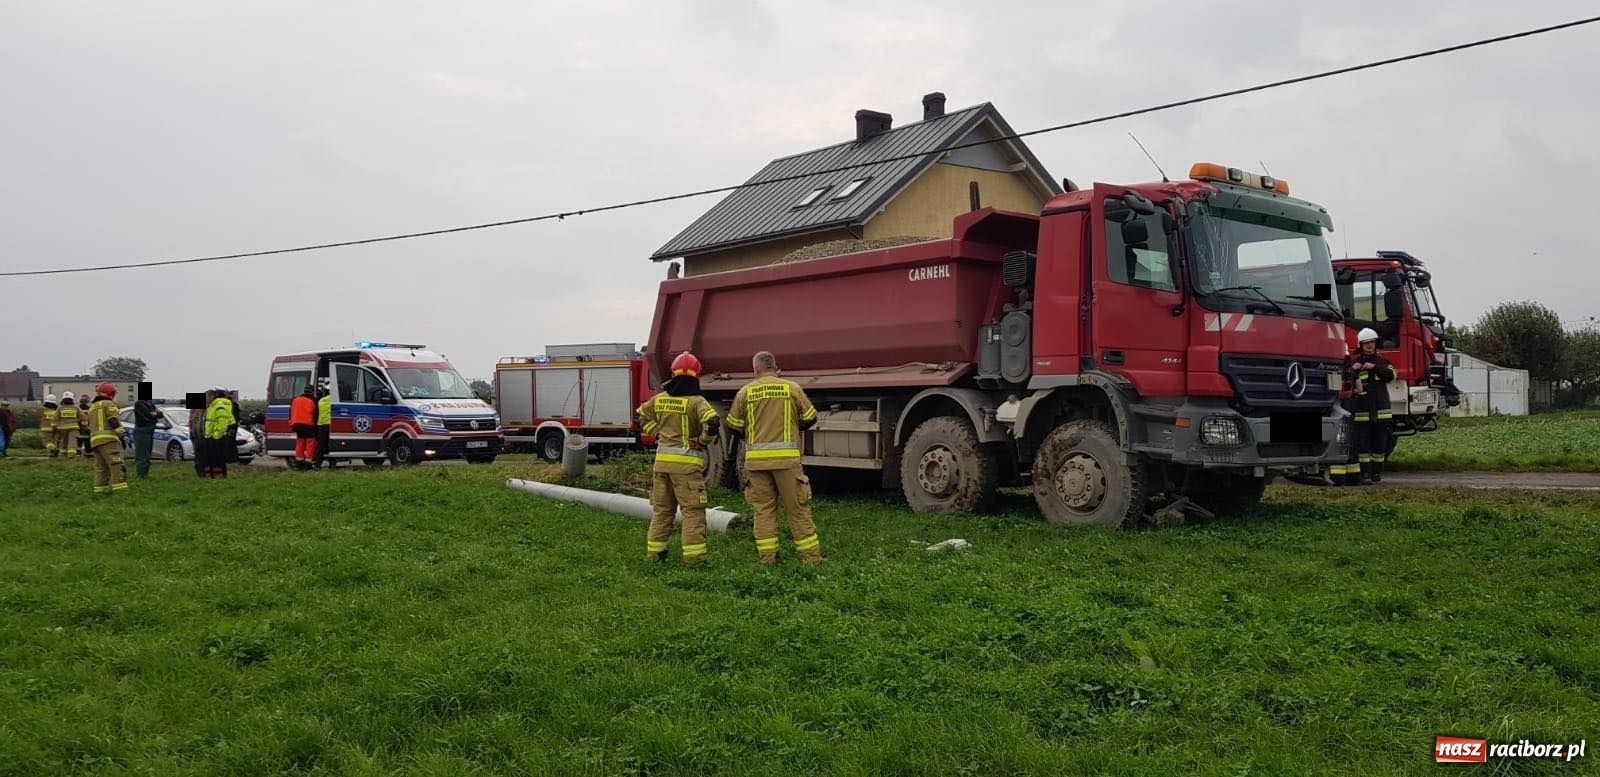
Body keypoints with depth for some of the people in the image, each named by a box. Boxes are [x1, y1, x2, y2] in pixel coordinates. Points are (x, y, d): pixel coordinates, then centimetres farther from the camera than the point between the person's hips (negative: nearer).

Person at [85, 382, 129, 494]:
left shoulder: (92, 408, 29)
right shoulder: (109, 404, 5)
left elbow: (90, 426, 29)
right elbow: (114, 420, -9)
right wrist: (122, 434, -15)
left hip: (94, 440, 8)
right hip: (108, 438, -8)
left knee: (100, 467, 11)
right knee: (116, 464, -17)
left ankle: (100, 489, 5)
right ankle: (119, 488, -27)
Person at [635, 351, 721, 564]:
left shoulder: (659, 399, 6)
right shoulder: (696, 401, -12)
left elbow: (641, 414, 21)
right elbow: (711, 422, -25)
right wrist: (703, 441, -8)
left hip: (662, 460, 6)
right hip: (687, 463, -6)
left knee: (661, 509, 16)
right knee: (693, 511, 0)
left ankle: (654, 552, 21)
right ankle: (693, 555, -3)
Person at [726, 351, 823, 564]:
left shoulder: (745, 392, 3)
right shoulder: (792, 388, 1)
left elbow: (733, 426, 9)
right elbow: (810, 418, 8)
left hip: (756, 458, 1)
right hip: (786, 458, -1)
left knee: (763, 508, 9)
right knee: (797, 507, 5)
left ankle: (767, 556, 8)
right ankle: (810, 555, 8)